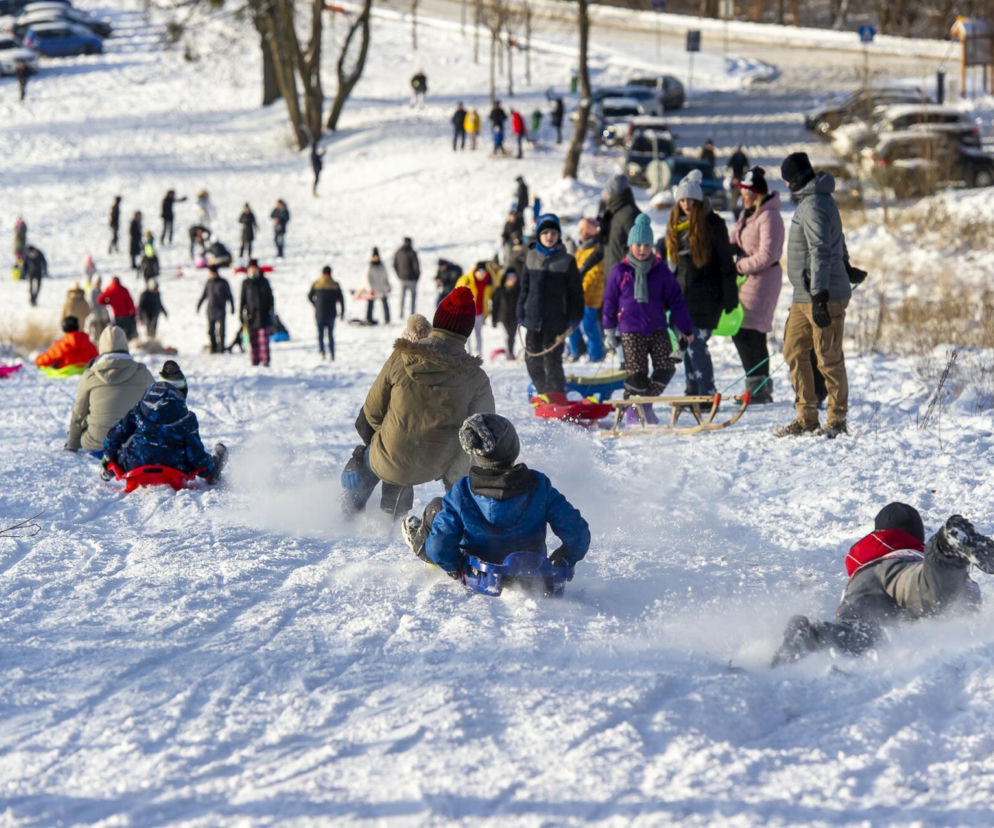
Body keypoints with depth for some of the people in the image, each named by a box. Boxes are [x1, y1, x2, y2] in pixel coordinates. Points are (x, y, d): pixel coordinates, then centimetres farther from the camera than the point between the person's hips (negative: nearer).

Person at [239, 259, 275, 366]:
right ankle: (255, 360, 6)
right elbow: (242, 299, 8)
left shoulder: (264, 282, 6)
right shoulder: (246, 283, 6)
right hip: (251, 315, 1)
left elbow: (270, 297, 9)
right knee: (253, 339, 1)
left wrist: (271, 311, 3)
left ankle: (265, 359, -9)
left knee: (264, 338, -8)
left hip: (263, 314, -1)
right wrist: (241, 313, 4)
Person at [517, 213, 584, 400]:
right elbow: (525, 287, 13)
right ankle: (543, 393, 19)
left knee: (552, 359, -6)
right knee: (532, 358, 7)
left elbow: (575, 291, 3)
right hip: (534, 318, 4)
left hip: (556, 319, -4)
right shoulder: (531, 257, 8)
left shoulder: (567, 260, 0)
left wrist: (574, 317, -2)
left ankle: (557, 394, 4)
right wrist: (521, 313, 9)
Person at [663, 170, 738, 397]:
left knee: (696, 344, -12)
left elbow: (725, 261, -7)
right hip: (682, 293, 6)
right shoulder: (675, 225, 11)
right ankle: (693, 393, 18)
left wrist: (730, 298, -10)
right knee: (686, 345, 9)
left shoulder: (712, 224, -7)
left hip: (706, 295, -6)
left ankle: (708, 394, -7)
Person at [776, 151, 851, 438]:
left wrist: (819, 298, -24)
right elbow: (838, 244, 26)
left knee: (829, 360, -3)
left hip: (825, 297, -10)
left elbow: (821, 252, -21)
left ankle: (837, 420, 4)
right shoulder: (816, 200, 16)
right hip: (803, 297, 10)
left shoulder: (813, 206, -15)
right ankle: (806, 418, 13)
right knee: (794, 353, 9)